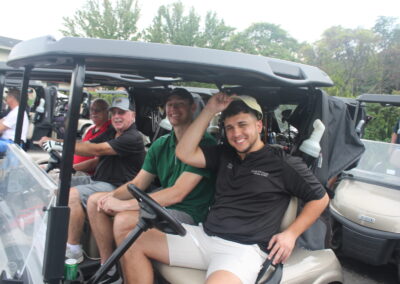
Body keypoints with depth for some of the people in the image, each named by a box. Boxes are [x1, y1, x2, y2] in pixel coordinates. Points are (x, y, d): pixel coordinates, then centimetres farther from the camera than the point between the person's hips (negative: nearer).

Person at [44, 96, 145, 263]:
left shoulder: (133, 138, -15)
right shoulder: (111, 133, 16)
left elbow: (96, 150, -25)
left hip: (116, 187, -10)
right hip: (96, 180, 10)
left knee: (73, 195, -28)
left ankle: (73, 250, -16)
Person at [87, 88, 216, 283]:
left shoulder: (204, 144, -17)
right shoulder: (161, 144, 8)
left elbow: (177, 193, -23)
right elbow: (138, 183, 9)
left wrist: (124, 204, -24)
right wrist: (112, 197, -13)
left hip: (187, 214, -8)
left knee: (124, 220, -29)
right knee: (95, 201, 4)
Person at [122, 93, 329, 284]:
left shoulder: (283, 164, 0)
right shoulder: (224, 154, 14)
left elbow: (320, 198, 7)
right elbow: (185, 153, 2)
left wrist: (291, 234, -5)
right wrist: (210, 110, 2)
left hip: (244, 249, -6)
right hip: (204, 234, 6)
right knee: (135, 243, -2)